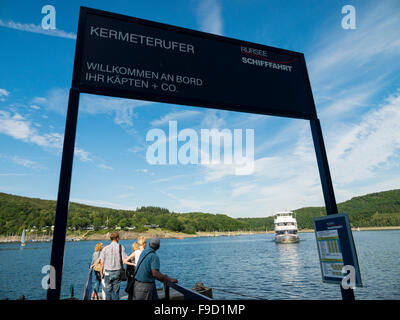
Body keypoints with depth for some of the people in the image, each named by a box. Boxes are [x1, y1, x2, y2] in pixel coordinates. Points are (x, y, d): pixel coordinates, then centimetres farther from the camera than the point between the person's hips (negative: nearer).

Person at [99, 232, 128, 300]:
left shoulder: (105, 248, -2)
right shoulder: (121, 247, -5)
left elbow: (102, 263, -2)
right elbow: (124, 261, -10)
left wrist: (101, 273, 9)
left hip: (108, 272, 1)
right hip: (117, 271, -1)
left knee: (108, 291, 11)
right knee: (116, 291, 9)